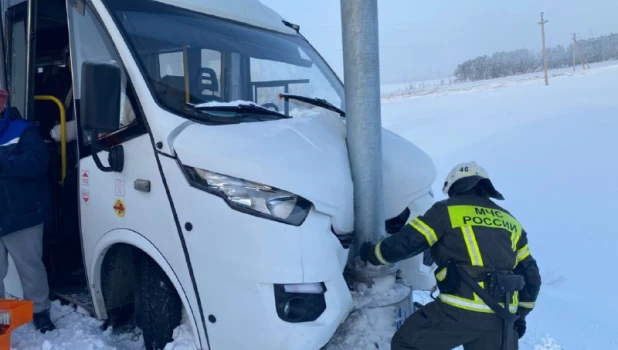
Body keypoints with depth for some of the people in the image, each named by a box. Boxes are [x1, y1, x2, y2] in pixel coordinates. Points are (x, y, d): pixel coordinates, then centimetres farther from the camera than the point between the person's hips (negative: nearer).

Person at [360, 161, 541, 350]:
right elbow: (530, 275, 21)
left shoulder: (447, 211, 3)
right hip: (501, 317, 6)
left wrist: (372, 253, 16)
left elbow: (404, 243, -1)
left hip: (460, 309, -5)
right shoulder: (510, 221, 19)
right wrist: (520, 314, 32)